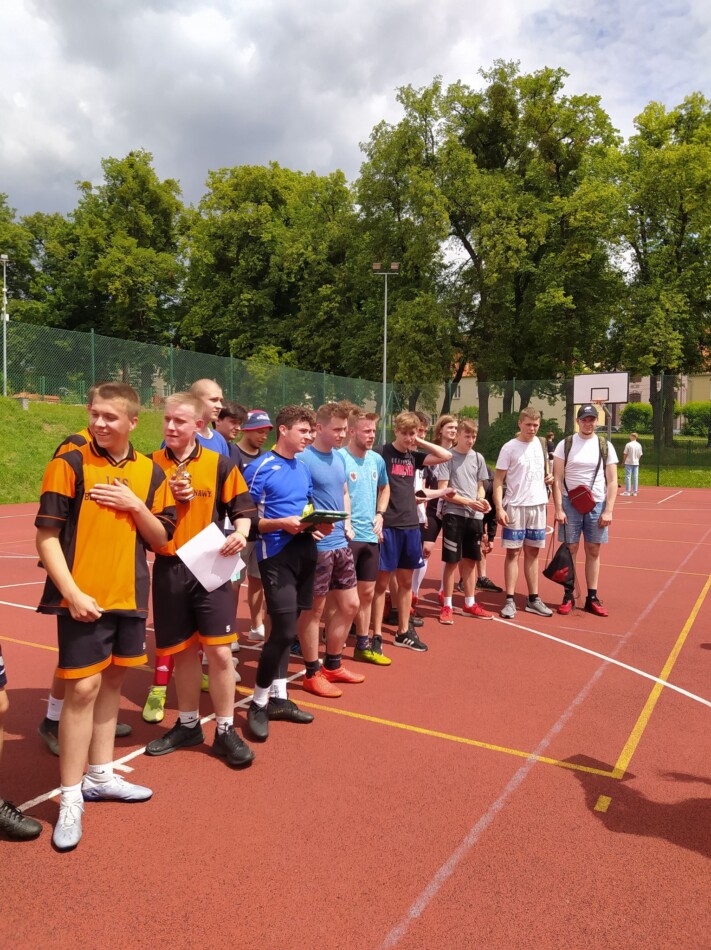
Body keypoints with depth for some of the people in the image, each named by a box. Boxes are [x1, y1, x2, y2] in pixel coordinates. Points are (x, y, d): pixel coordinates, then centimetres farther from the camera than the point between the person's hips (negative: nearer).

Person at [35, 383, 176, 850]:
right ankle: (70, 799, 11)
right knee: (84, 688, -3)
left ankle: (100, 776, 31)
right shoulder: (69, 464, -7)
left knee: (111, 682, 15)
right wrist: (71, 593, -17)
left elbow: (161, 539, 7)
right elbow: (46, 536, -10)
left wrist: (135, 505, -10)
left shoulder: (150, 472, 5)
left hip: (130, 597, 5)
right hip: (84, 598, -5)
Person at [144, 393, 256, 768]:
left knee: (219, 650, -3)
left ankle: (226, 731, 14)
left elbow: (243, 507, 2)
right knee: (182, 651, 13)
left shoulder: (220, 464, -2)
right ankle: (188, 725, 32)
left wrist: (240, 533, -19)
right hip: (169, 569, 2)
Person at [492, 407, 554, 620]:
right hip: (515, 506, -5)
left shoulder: (541, 444, 8)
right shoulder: (509, 448, -8)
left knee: (533, 553, 11)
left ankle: (533, 599, 18)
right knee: (513, 553, 0)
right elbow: (498, 479, -9)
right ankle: (510, 601, 5)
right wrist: (499, 508, -17)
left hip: (538, 505, 5)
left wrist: (549, 477, 0)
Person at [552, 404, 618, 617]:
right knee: (570, 550, 3)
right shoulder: (565, 445, -1)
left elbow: (612, 481, 3)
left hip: (596, 505, 1)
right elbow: (557, 479, -2)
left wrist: (608, 510, -5)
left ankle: (592, 598, 16)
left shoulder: (606, 446, 3)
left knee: (593, 551, 7)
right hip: (570, 504, -1)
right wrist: (558, 508, -9)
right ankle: (568, 596, 12)